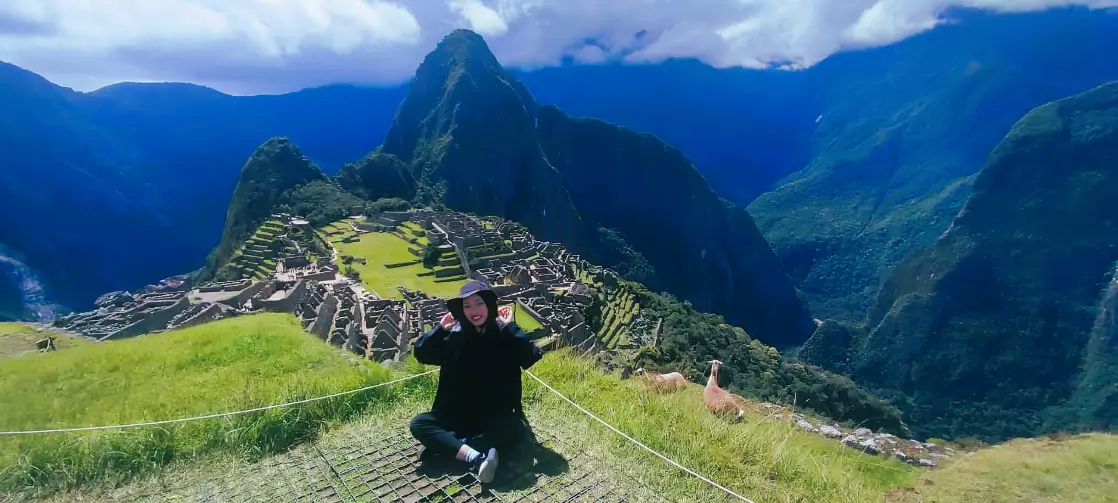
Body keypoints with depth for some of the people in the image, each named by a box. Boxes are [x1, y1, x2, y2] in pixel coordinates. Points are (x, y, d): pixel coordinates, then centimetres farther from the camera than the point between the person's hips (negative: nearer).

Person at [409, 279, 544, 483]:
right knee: (419, 424, -20)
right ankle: (475, 457, -35)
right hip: (457, 414, 2)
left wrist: (510, 328, -26)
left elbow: (533, 357, -23)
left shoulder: (504, 334, -9)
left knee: (518, 430, -31)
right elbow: (420, 353, -11)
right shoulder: (454, 335, -4)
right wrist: (441, 328, -20)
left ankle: (442, 444, -27)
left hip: (496, 417, -1)